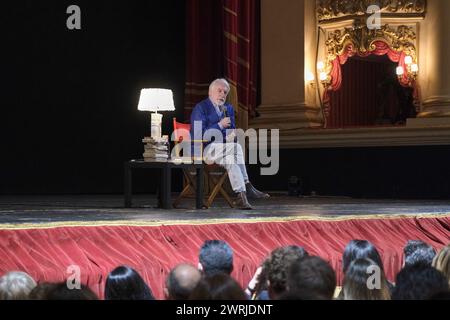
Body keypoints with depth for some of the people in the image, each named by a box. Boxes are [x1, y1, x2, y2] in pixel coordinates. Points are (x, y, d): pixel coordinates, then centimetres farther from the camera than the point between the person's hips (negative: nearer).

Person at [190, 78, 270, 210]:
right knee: (236, 147, -29)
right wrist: (219, 125, -19)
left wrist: (232, 135, -6)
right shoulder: (200, 108, -6)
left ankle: (240, 197, -33)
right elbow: (198, 135, -15)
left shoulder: (228, 108, 16)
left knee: (231, 158, -28)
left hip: (224, 148, 7)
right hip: (205, 150, -7)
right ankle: (247, 187, -30)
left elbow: (231, 131, 20)